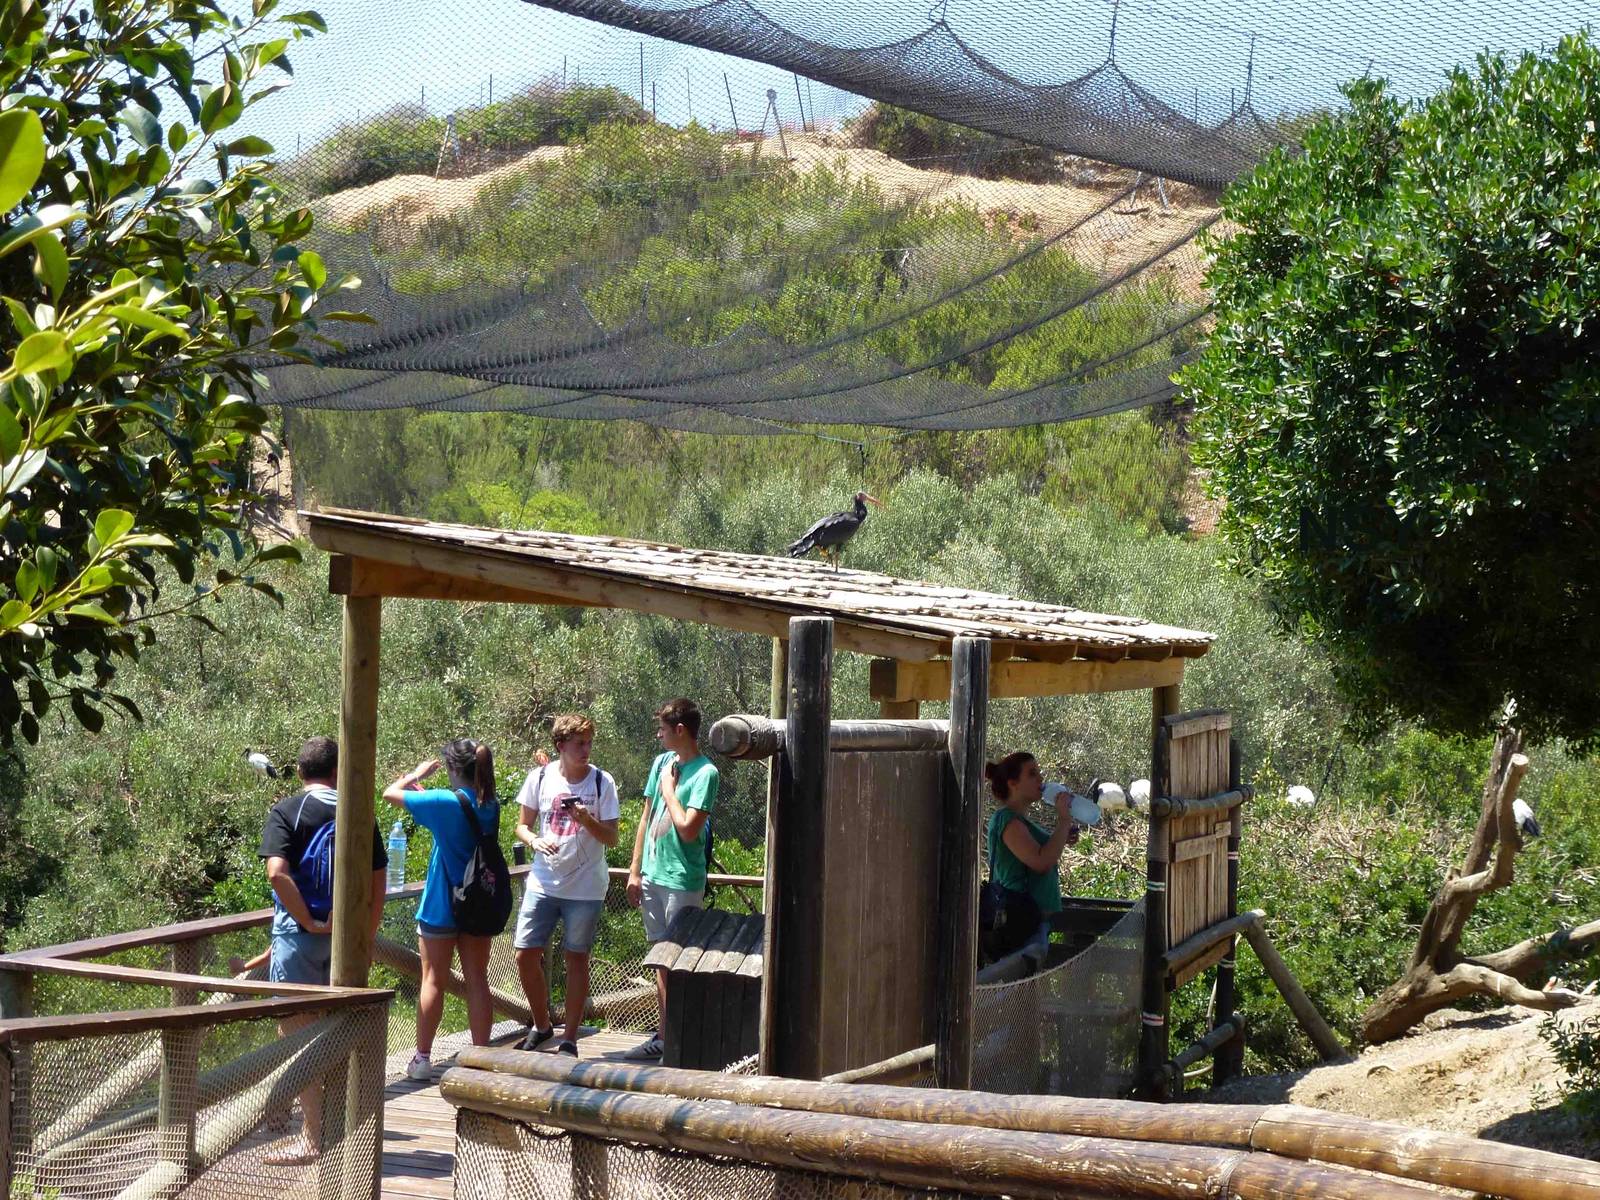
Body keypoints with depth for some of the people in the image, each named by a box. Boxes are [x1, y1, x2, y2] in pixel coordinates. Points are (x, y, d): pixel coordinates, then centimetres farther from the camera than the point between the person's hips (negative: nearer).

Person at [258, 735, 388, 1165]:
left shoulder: (286, 812, -7)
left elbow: (277, 872, -22)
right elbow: (377, 881, 5)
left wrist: (310, 922, -15)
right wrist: (367, 936, 12)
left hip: (300, 935, -4)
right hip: (346, 935, 5)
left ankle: (314, 1138, 3)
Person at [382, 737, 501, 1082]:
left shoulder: (445, 802, -16)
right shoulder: (490, 806, 1)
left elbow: (390, 793, -9)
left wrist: (417, 774, 7)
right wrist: (424, 788, 14)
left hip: (441, 906, -5)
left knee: (433, 981, 4)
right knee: (477, 980, 9)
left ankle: (422, 1058, 9)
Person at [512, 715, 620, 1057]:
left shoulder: (601, 782, -6)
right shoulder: (540, 777, -2)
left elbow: (612, 839, -5)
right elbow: (522, 826, 7)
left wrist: (587, 820, -23)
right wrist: (535, 841, -15)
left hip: (585, 886, -2)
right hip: (543, 883, 2)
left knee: (576, 958, 5)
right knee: (526, 955, 1)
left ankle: (570, 1038, 16)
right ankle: (542, 1025, 23)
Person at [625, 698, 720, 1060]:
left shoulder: (705, 773, -14)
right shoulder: (662, 762, 8)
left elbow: (688, 829, -22)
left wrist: (668, 787, -11)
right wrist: (635, 871, 12)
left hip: (682, 881, -7)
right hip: (653, 875, 7)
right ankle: (664, 1035, 22)